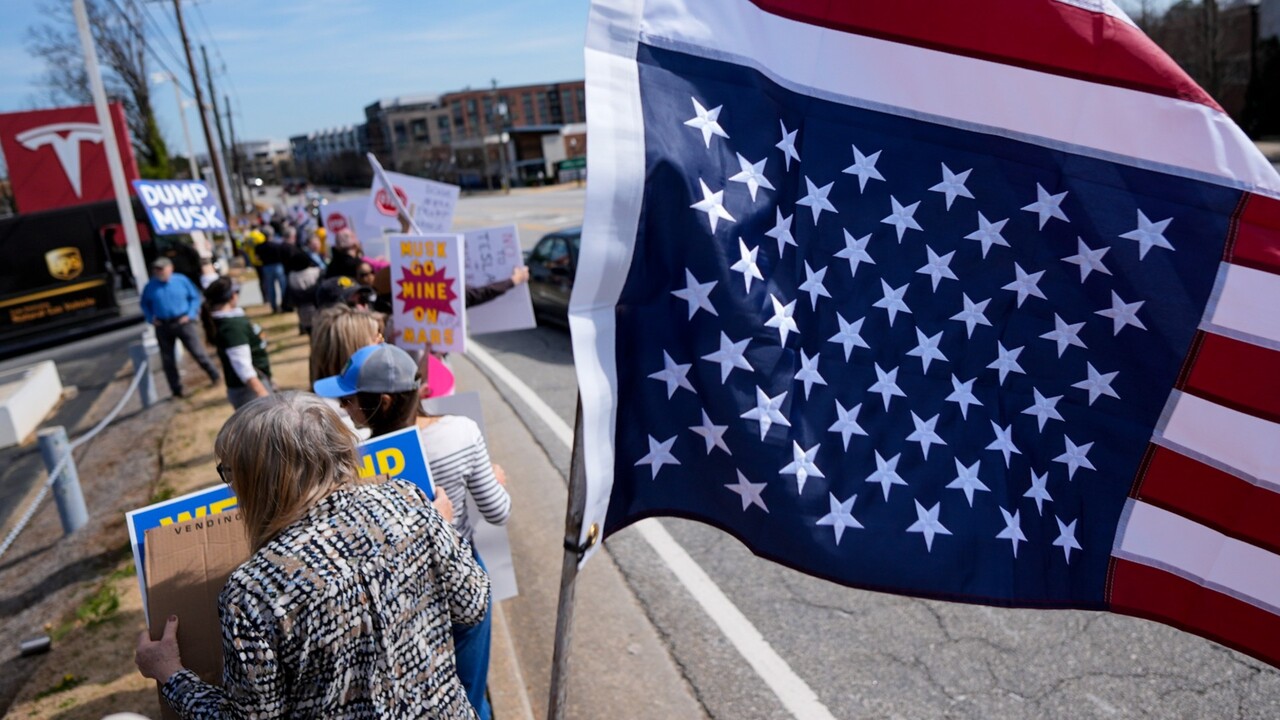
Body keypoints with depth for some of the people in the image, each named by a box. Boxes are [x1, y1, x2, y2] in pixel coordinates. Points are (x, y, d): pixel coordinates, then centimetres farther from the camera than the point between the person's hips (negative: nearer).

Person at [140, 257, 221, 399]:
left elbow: (195, 297, 4)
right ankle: (176, 391, 19)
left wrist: (190, 314, -7)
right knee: (168, 360, 8)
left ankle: (215, 376, 17)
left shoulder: (181, 280, -2)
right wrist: (151, 318, -1)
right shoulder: (150, 286, 2)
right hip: (163, 327, 2)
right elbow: (145, 304, 14)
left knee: (198, 352, -1)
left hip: (182, 322, -2)